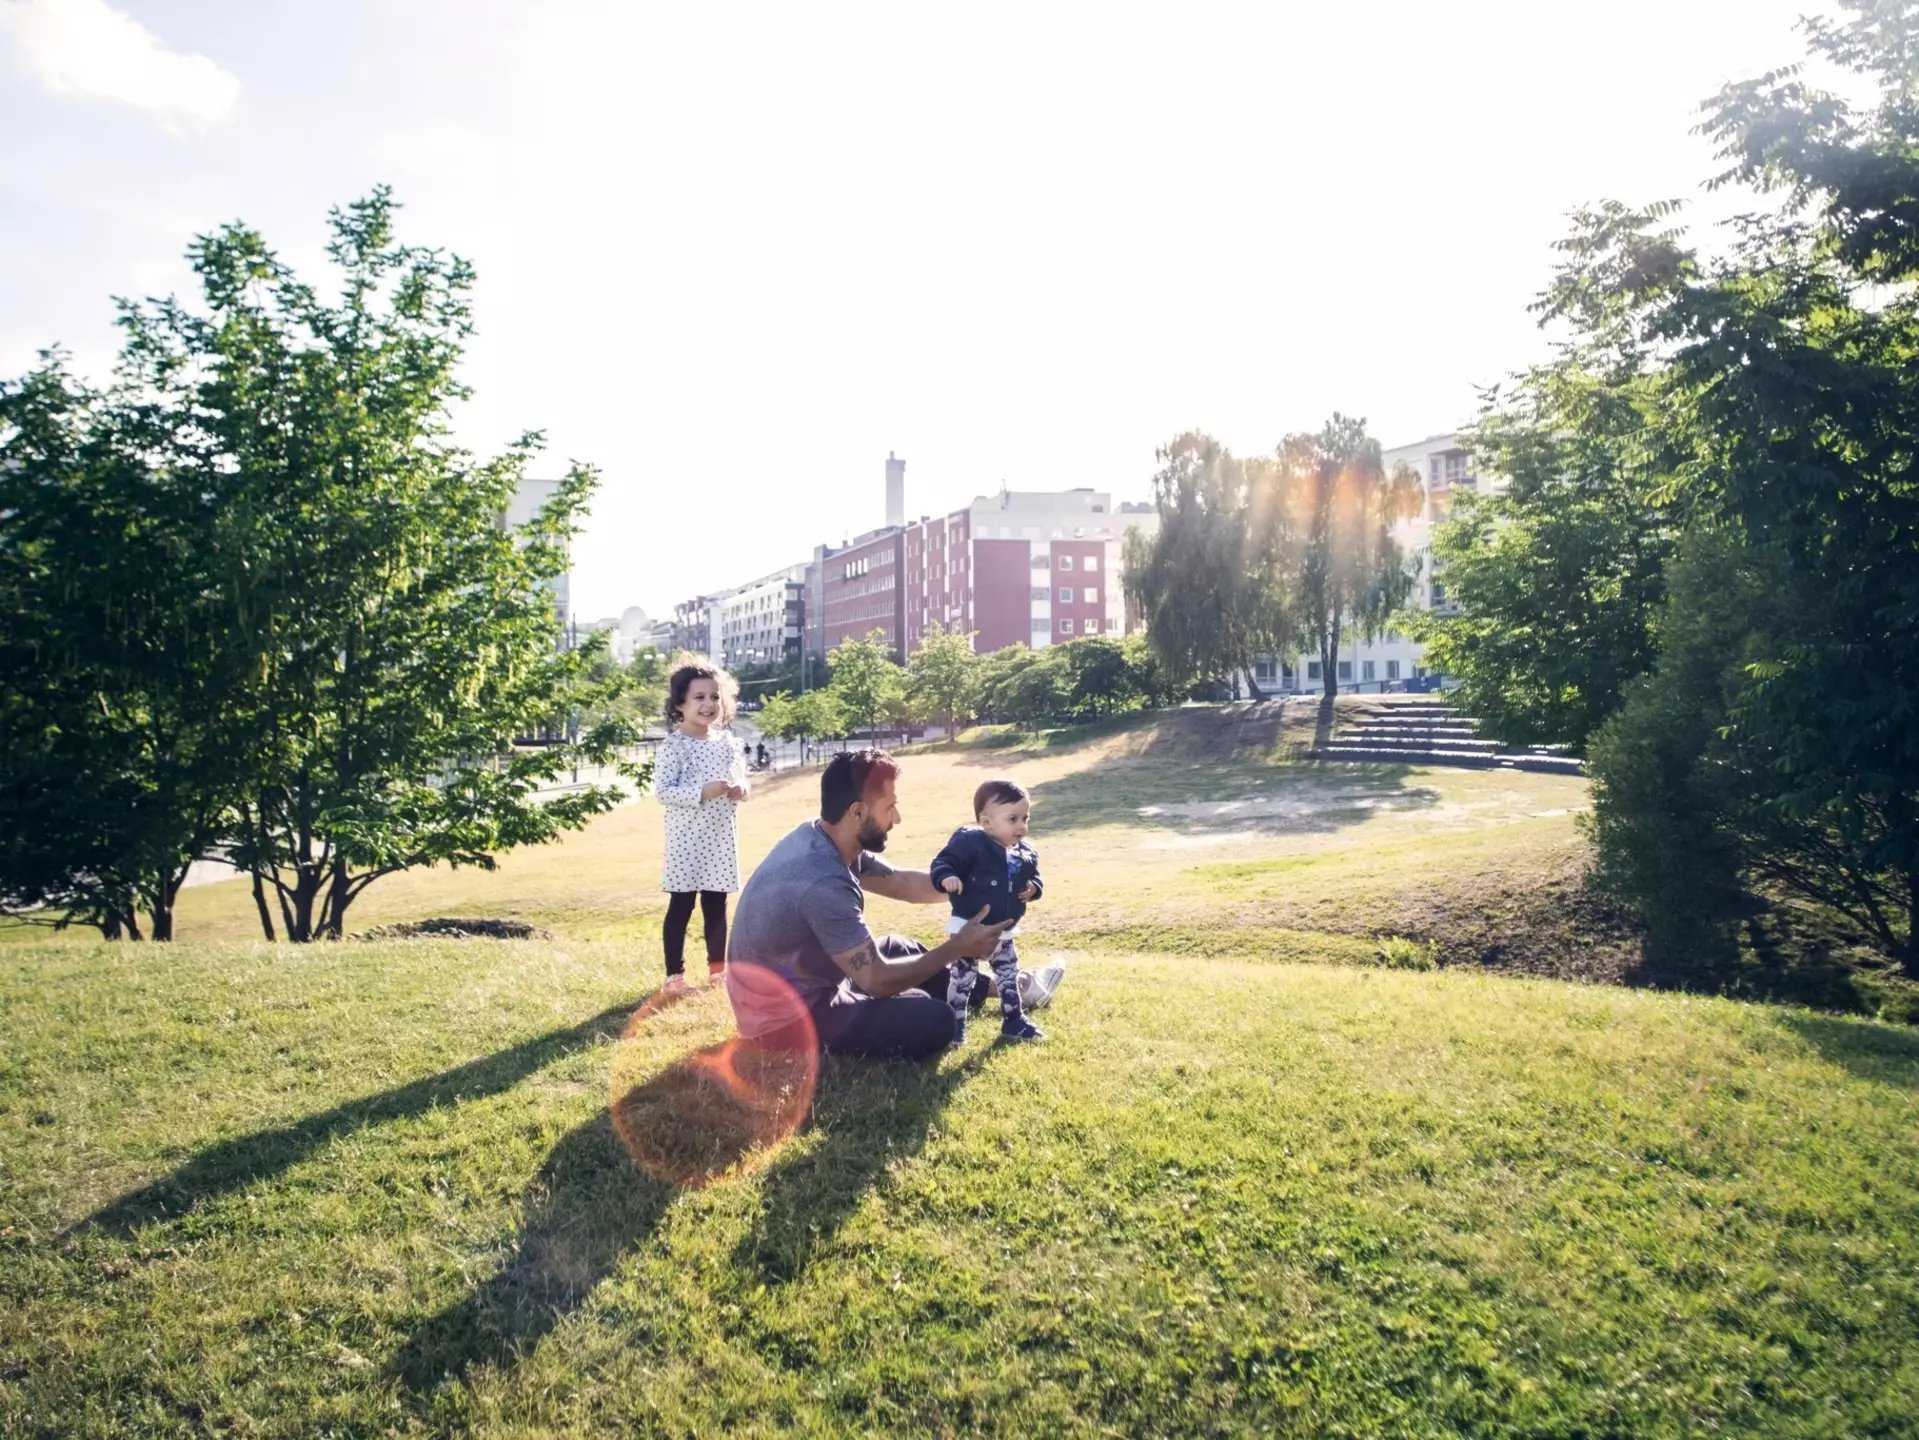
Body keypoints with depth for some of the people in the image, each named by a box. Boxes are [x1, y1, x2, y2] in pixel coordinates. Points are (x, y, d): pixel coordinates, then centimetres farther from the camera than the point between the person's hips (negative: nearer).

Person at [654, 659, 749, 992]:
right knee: (681, 906, 0)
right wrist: (702, 792, -25)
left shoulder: (727, 741, 7)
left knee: (717, 905, 15)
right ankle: (674, 974, 8)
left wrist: (741, 789, -5)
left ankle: (717, 967, 27)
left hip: (721, 838, 6)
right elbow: (661, 790, -16)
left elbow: (740, 776, 18)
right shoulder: (675, 745, -11)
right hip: (687, 840, -6)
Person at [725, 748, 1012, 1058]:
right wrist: (957, 948, -16)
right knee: (933, 1023, -18)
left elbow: (903, 883, 9)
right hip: (786, 1019, -10)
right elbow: (877, 980, -25)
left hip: (800, 986, 10)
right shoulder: (823, 882, -31)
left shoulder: (817, 839, -2)